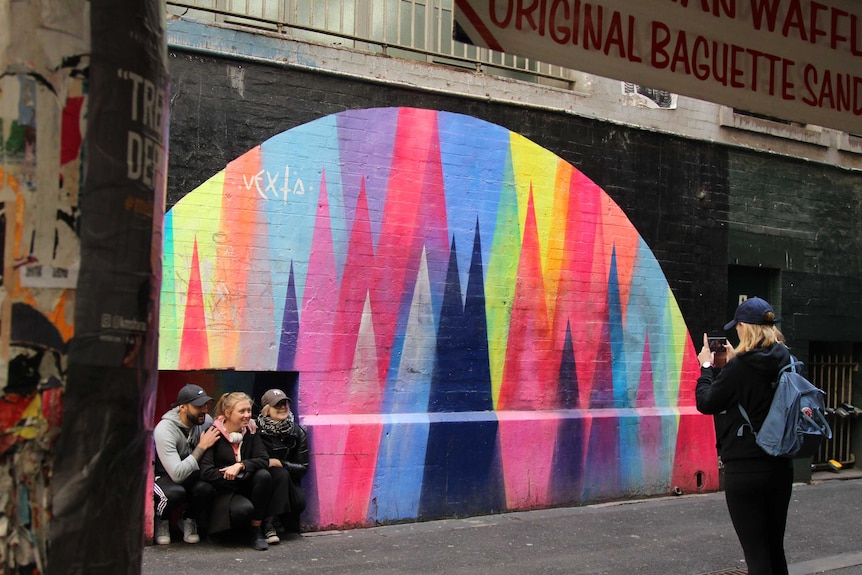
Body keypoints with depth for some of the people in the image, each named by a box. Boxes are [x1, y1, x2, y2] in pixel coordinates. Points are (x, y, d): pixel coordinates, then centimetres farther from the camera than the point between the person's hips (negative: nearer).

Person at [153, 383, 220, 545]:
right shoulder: (165, 430, -27)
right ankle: (161, 521, -2)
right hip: (163, 476, -4)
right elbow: (177, 475, -33)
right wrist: (202, 447, -30)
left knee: (206, 489, -30)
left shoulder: (206, 421, -8)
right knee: (175, 493, -38)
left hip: (191, 474, 4)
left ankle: (190, 520, 4)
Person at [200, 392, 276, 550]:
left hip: (246, 486, 5)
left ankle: (256, 530, -15)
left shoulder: (250, 430, 2)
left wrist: (241, 465, -25)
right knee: (244, 508, -35)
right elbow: (206, 472, -20)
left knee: (263, 475, -27)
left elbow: (263, 460, -8)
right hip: (223, 490, -5)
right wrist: (241, 478, -17)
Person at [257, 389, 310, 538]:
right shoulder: (256, 430, -12)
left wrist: (279, 463, -17)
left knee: (299, 502, -28)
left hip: (289, 480, 2)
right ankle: (267, 523, -23)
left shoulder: (297, 432, -4)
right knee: (281, 474, -33)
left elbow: (303, 467, -5)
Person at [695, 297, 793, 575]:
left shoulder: (741, 367, -17)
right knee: (775, 547, 16)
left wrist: (706, 366, 8)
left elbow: (706, 403, -5)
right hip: (780, 466, 7)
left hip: (744, 469, -7)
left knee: (756, 552, -1)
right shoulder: (786, 362, 3)